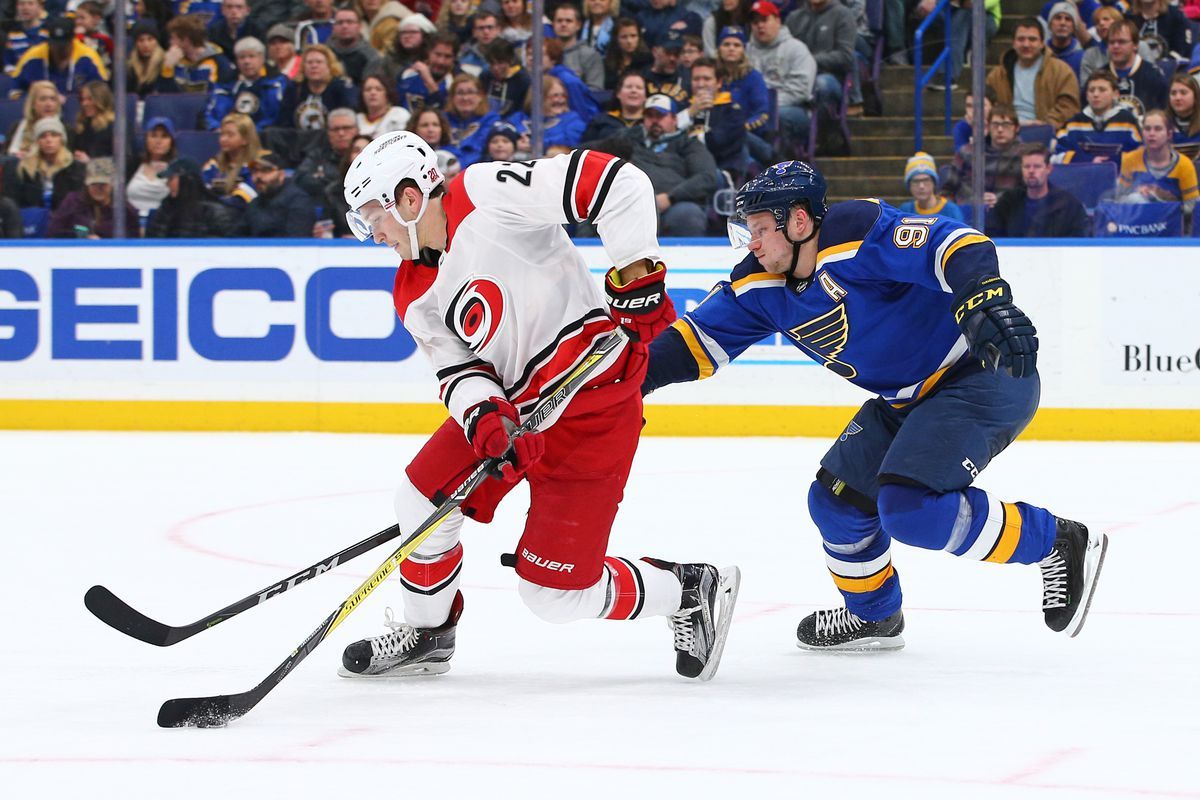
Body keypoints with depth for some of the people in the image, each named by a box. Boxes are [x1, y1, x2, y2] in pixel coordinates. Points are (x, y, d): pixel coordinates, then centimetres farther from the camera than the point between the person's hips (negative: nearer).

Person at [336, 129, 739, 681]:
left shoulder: (487, 197, -20)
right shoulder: (416, 297, 6)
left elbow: (617, 182, -24)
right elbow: (459, 368, 0)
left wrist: (636, 272, -26)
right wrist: (484, 418, -21)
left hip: (592, 406, -8)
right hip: (511, 406, 8)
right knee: (423, 500, 5)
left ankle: (692, 592, 15)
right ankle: (426, 633, 28)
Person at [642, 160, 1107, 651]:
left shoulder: (859, 234, -23)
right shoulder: (763, 287, 2)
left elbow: (954, 246, -33)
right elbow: (700, 339, 5)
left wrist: (986, 297, -51)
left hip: (984, 376, -10)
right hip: (908, 400, 10)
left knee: (909, 507, -23)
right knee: (837, 500, 11)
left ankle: (1059, 544, -9)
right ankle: (872, 617, 35)